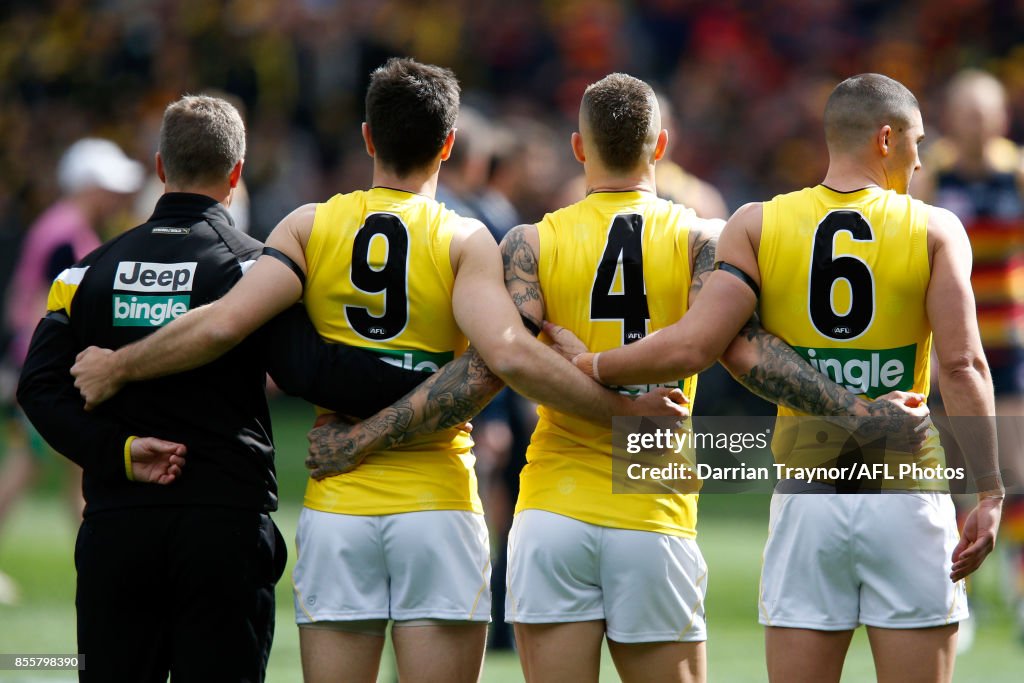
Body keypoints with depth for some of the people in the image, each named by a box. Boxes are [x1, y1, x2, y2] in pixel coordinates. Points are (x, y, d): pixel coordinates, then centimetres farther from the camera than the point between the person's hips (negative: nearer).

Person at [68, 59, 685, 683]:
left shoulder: (310, 227, 3)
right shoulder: (463, 241, -3)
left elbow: (222, 324, -8)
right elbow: (510, 355, -17)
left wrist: (116, 368, 5)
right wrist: (621, 407, -10)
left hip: (336, 508, 2)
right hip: (438, 509, -2)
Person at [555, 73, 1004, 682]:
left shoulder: (757, 225, 1)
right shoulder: (935, 230, -1)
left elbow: (692, 347, -9)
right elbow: (961, 365, -10)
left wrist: (587, 367, 5)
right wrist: (989, 495, -8)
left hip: (806, 496, 1)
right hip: (907, 497, -1)